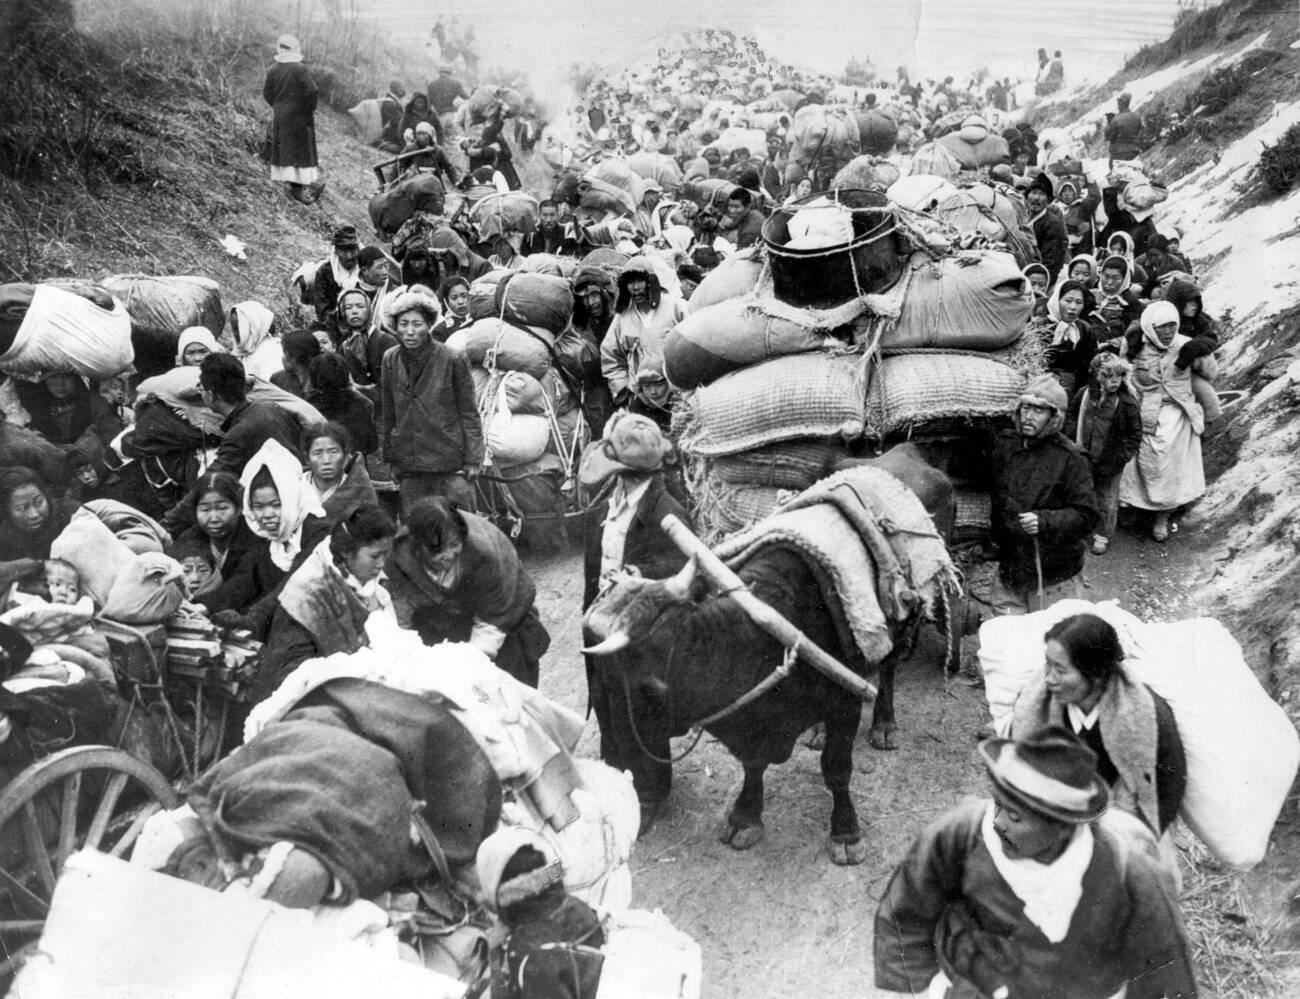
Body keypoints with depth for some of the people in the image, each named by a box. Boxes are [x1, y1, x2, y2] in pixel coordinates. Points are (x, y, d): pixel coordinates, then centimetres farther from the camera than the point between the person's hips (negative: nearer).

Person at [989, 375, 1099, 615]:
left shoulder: (1069, 458, -13)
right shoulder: (1004, 445, 4)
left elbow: (1086, 516, -14)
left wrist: (1044, 521, -27)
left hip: (1053, 576, -5)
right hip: (1009, 567, 5)